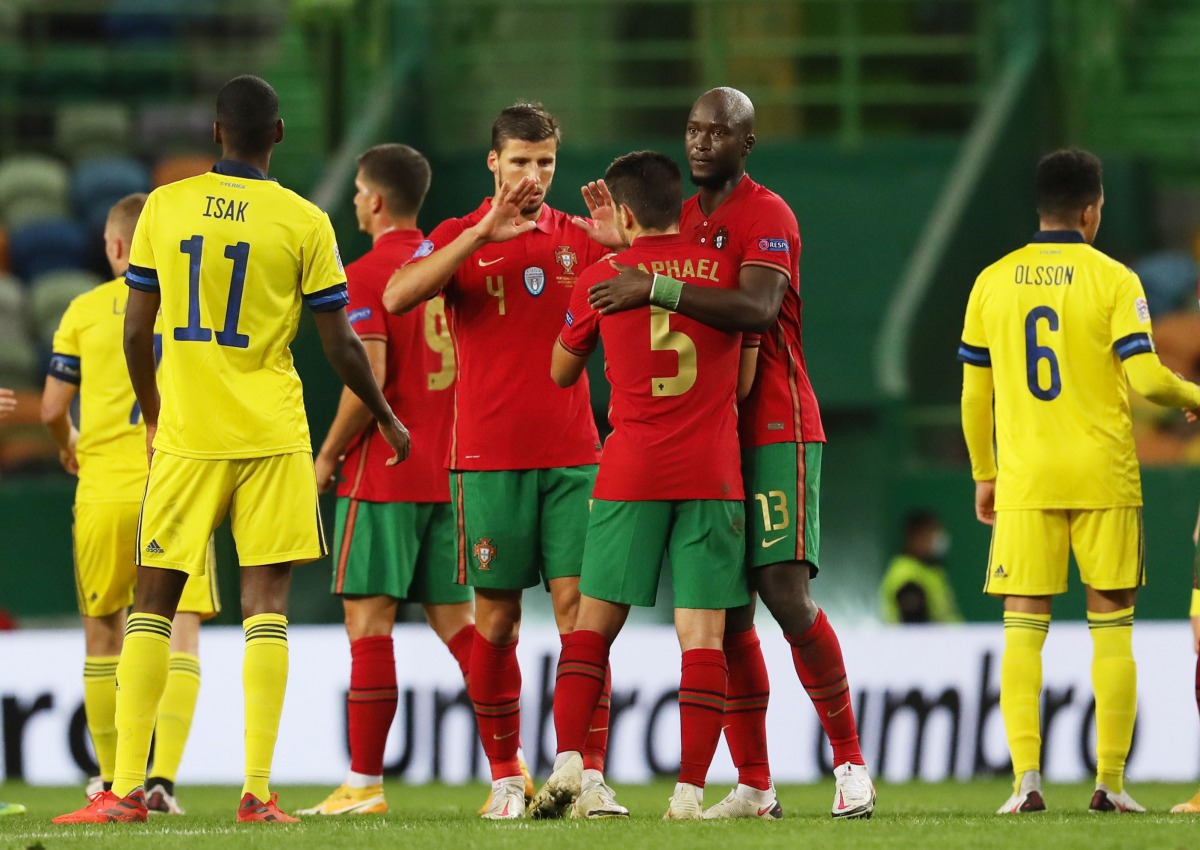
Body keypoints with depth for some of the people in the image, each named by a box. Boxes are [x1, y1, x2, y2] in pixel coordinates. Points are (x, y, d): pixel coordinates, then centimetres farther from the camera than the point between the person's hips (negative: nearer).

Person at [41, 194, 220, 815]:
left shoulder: (87, 309, 3)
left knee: (103, 634, 15)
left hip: (105, 489, 1)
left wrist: (68, 447, 25)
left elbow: (52, 409, 3)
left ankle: (112, 781, 19)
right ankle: (162, 777, -17)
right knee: (180, 633, -2)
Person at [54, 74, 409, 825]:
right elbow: (341, 348, 0)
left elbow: (137, 332, 7)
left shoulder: (164, 208, 2)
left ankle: (126, 789, 3)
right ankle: (258, 790, -7)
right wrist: (388, 421, 15)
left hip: (185, 435, 1)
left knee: (153, 602, 8)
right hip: (271, 438, -1)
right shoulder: (303, 222, -4)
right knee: (266, 602, 0)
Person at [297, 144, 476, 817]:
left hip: (383, 475, -7)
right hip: (449, 470, 7)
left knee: (369, 622, -4)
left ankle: (365, 784, -6)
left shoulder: (367, 275, -10)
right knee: (455, 620, 9)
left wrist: (328, 456, -5)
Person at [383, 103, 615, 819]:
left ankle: (588, 774, -7)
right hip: (489, 457, -1)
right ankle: (507, 777, 10)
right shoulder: (460, 238, 3)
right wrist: (483, 233, -21)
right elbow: (398, 296, -14)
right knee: (497, 617, 1)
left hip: (572, 455, 1)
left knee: (578, 605, -6)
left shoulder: (581, 239, 9)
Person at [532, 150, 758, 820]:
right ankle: (690, 790, -8)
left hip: (630, 475, 0)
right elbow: (744, 381, 10)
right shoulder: (726, 269, 3)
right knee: (703, 635, -2)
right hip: (713, 474, 0)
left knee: (593, 625, 9)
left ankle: (569, 762, -6)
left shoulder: (602, 278, 2)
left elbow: (561, 372, 18)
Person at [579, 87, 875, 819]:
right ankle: (755, 787, 6)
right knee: (729, 615, 3)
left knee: (786, 591, -14)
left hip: (774, 434, -7)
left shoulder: (767, 215, -8)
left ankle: (851, 764, -5)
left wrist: (656, 286, -28)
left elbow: (756, 307, -25)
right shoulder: (683, 218, 16)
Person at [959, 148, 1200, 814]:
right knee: (1112, 627, 6)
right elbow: (1145, 378, -11)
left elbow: (974, 392, 10)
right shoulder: (1112, 279, -4)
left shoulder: (993, 282, 6)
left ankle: (1026, 778, -10)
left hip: (1025, 478, 2)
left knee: (1023, 630, 2)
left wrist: (984, 475, 20)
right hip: (1103, 477, -2)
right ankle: (1110, 781, 3)